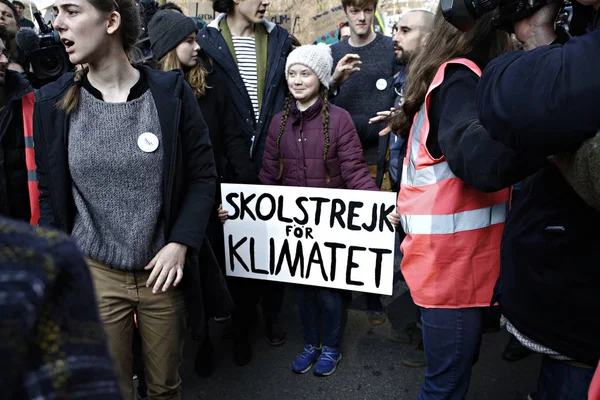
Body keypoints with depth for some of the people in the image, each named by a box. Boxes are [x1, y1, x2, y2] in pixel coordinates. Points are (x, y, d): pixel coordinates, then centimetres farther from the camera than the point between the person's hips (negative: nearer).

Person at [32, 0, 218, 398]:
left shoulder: (170, 91, -7)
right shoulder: (53, 102, -1)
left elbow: (203, 175, -3)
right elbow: (50, 194, 6)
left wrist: (180, 243, -13)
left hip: (163, 269, -1)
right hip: (93, 275, 1)